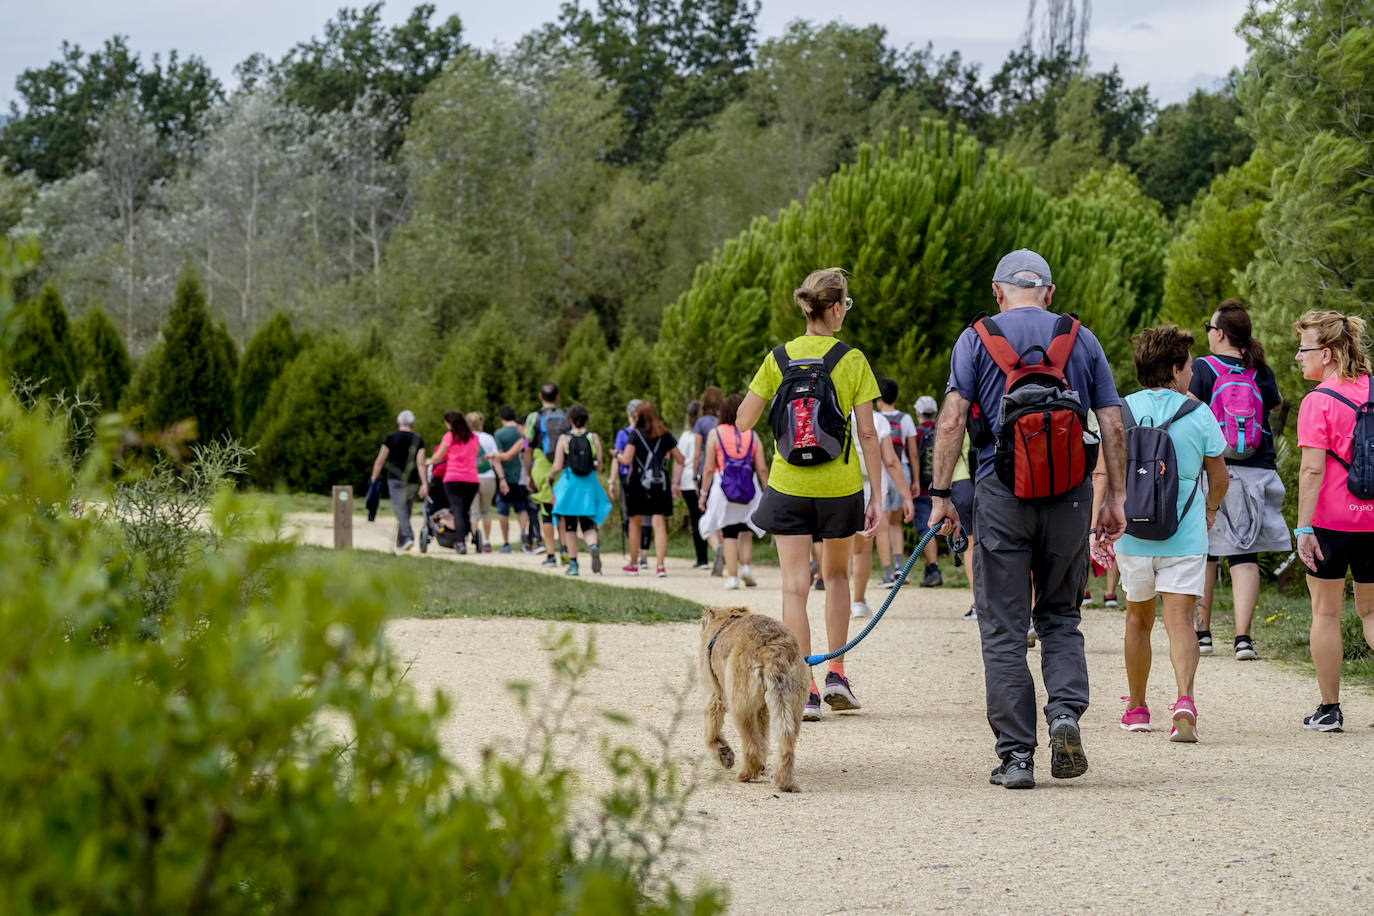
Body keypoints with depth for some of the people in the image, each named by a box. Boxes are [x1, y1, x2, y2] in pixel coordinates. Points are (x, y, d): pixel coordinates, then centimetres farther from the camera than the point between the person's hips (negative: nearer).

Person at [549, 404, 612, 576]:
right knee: (588, 525, 8)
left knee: (569, 526, 9)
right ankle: (594, 546, -23)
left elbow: (557, 466, -7)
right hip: (589, 485, 2)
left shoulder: (564, 439, -5)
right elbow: (599, 466, 1)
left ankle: (573, 563, 10)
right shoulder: (594, 438, 0)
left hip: (569, 484, -2)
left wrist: (550, 475, 14)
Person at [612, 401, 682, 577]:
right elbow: (679, 459, 10)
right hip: (660, 483, 2)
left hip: (638, 483, -2)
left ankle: (633, 565, 23)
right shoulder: (665, 435, 7)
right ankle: (661, 565, -15)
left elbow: (626, 459, -13)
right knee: (659, 523, -3)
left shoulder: (635, 434, -4)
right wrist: (674, 483, 15)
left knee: (635, 523, 14)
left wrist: (617, 455, 9)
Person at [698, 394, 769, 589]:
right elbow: (762, 468, 2)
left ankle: (732, 576, 0)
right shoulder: (752, 435, 5)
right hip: (748, 489, 2)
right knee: (745, 530, 19)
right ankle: (746, 566, 2)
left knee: (729, 534, 4)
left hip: (723, 488, -2)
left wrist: (704, 493, 3)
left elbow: (709, 468, -3)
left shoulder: (715, 434, -1)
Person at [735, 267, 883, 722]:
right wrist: (877, 495, -2)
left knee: (795, 586, 0)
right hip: (839, 486, 0)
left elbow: (743, 421, 0)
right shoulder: (851, 360, -7)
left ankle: (804, 690, -7)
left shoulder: (778, 358, -2)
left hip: (788, 485, 0)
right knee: (836, 573, 22)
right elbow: (868, 433, -7)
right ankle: (836, 674, 20)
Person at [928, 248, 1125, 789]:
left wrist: (940, 494, -2)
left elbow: (952, 421, -5)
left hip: (1001, 493, -2)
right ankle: (1066, 711, -7)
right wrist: (1116, 496, 10)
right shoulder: (1081, 339, 8)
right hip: (1069, 496, 2)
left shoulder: (975, 339, 4)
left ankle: (1016, 755, 1)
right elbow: (1112, 425, 5)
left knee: (1003, 628, 4)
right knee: (1060, 617, 17)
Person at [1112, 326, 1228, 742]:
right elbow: (1218, 476, 8)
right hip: (1185, 537, -2)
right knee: (1179, 619, -6)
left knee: (1138, 620, 17)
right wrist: (1210, 510, 28)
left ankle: (1136, 708, 27)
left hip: (1133, 536, 2)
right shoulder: (1198, 415, -2)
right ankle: (1185, 700, -28)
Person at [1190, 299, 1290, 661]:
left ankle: (1202, 632, 15)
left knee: (1203, 553, 12)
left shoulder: (1202, 368, -6)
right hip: (1255, 473, 2)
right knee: (1245, 556, 1)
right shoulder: (1260, 371, 3)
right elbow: (1276, 404, 22)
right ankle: (1243, 636, -9)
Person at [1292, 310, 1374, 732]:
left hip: (1331, 520, -5)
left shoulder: (1319, 401, -11)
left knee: (1326, 612, 7)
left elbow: (1312, 469, -17)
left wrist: (1303, 528, -16)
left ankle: (1329, 709, 10)